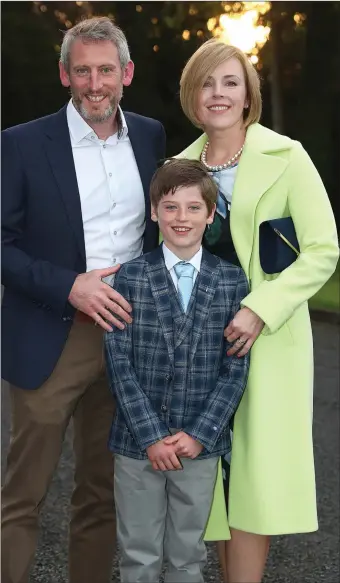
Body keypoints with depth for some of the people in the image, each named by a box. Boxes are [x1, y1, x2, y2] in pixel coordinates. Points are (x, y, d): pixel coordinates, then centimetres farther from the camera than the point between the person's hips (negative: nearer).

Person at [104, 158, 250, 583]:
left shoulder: (232, 282, 0)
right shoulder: (130, 278, -3)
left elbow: (235, 369, -1)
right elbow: (119, 364, -6)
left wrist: (198, 434, -10)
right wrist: (151, 435, -12)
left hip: (201, 444, 1)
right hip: (137, 441, -1)